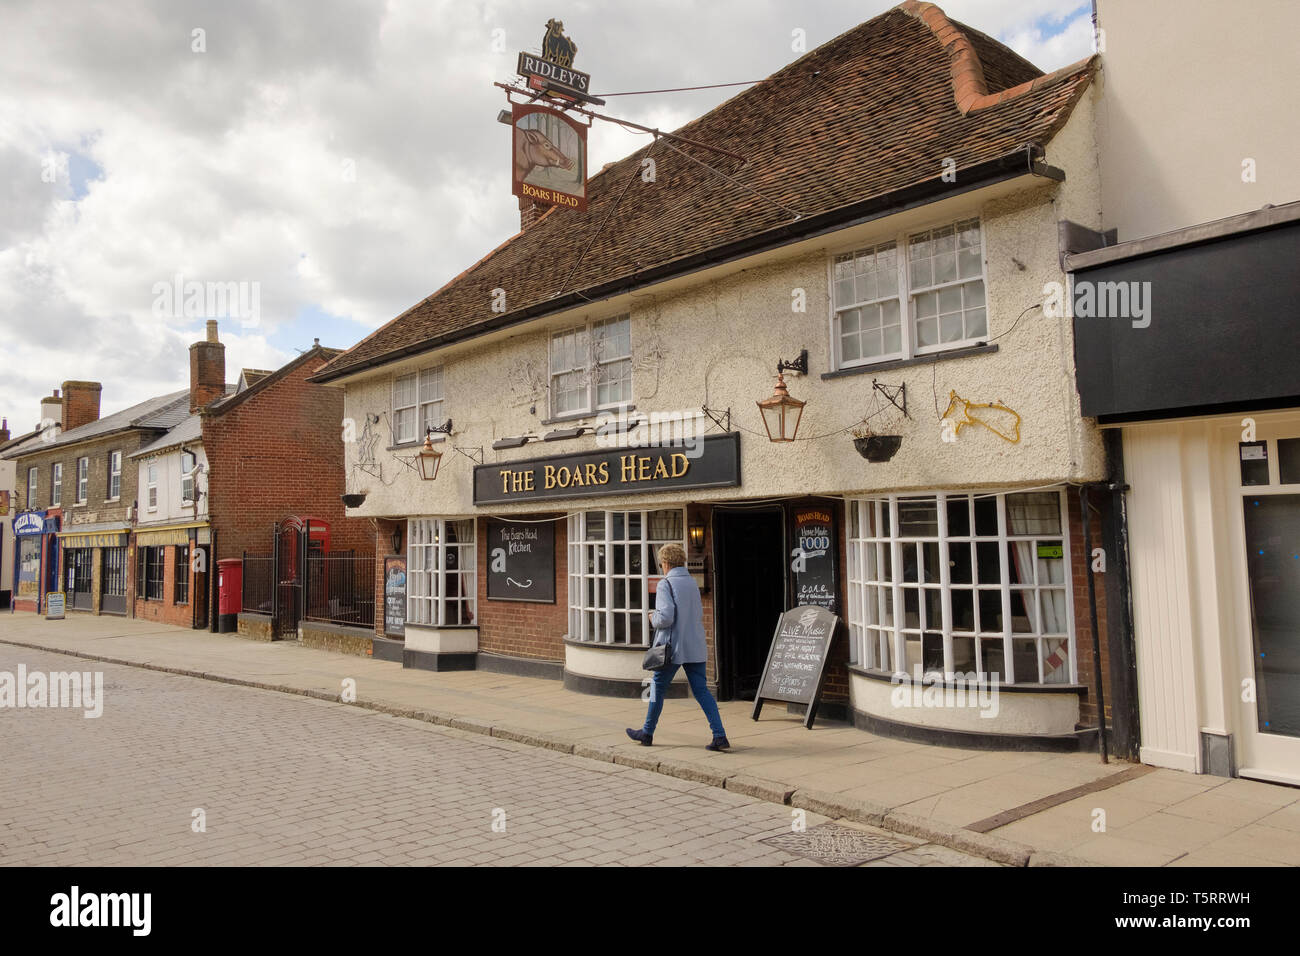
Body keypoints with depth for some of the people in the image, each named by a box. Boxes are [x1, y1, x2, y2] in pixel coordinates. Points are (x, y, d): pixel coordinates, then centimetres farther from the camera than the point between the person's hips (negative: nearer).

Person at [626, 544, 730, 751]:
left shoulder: (665, 584, -11)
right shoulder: (692, 583, 12)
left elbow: (666, 617, -21)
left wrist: (653, 619, -1)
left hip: (673, 648, -6)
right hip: (696, 648, 6)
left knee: (658, 689, 11)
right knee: (701, 691, 4)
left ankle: (647, 733, 25)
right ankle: (720, 736, -6)